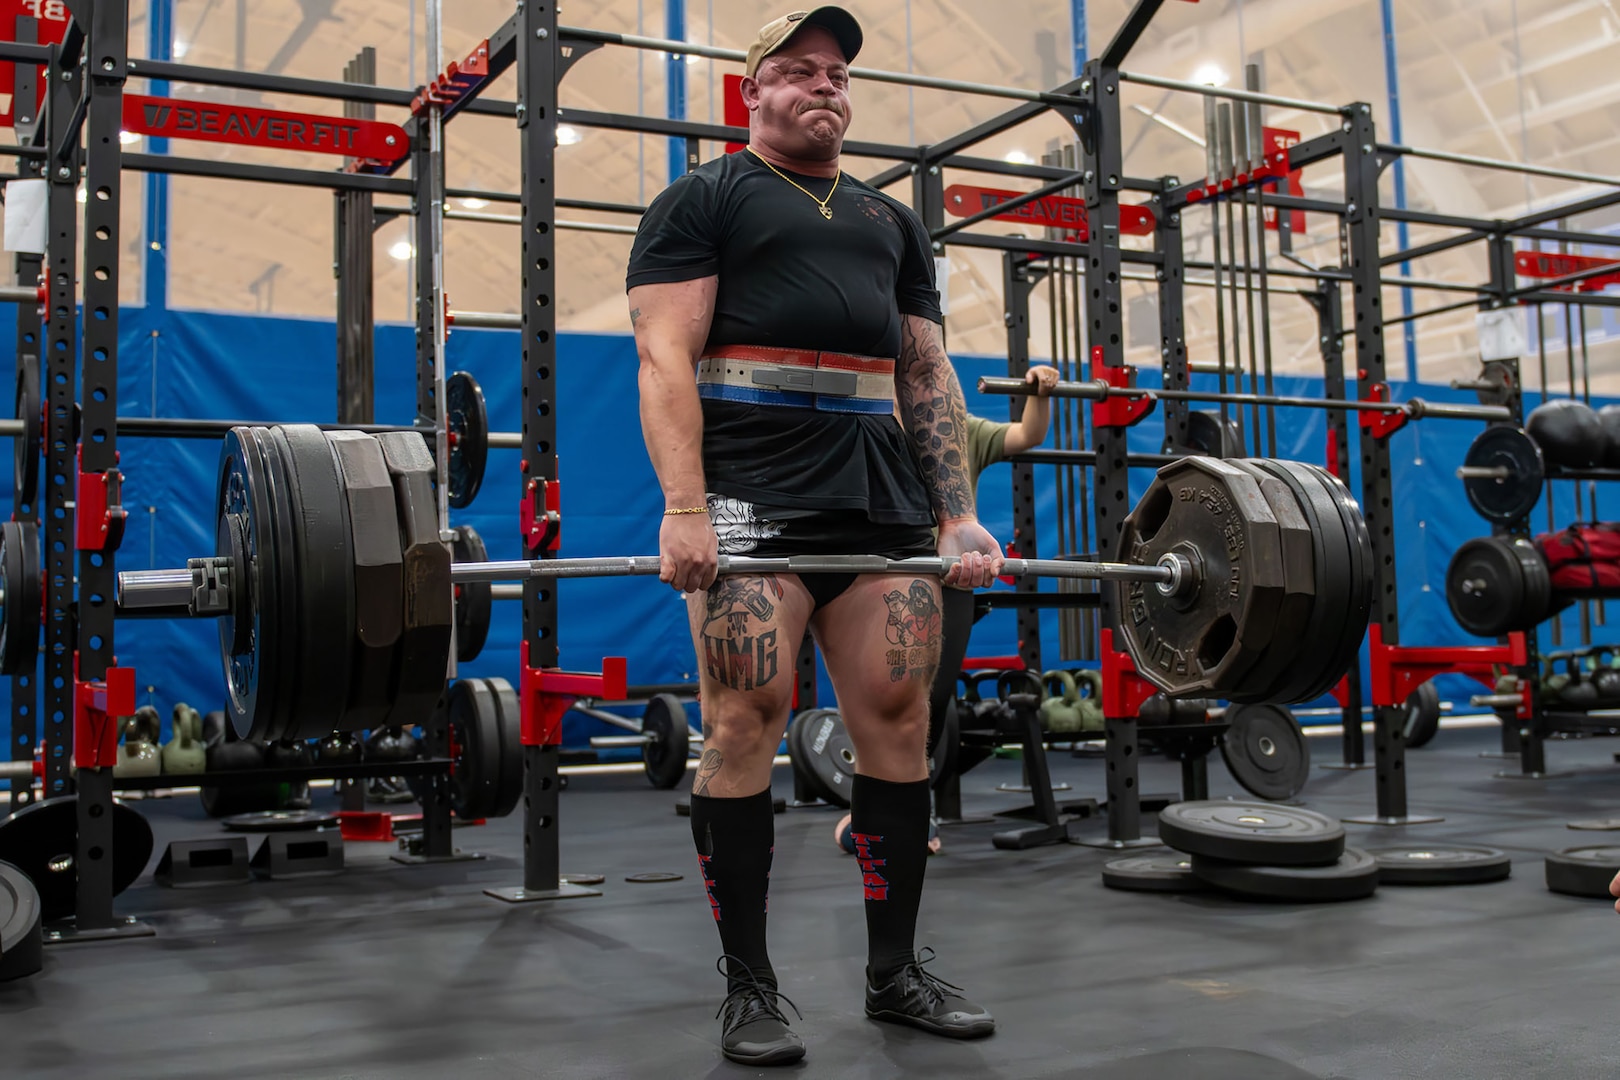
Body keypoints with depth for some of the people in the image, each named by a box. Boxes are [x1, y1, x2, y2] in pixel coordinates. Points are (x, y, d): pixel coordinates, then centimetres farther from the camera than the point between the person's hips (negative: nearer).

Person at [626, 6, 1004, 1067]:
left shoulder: (892, 220, 24)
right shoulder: (704, 198, 8)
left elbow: (929, 375, 20)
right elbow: (666, 355, -4)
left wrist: (961, 515, 10)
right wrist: (684, 508, -17)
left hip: (885, 503, 5)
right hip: (752, 499, -5)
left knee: (899, 719, 2)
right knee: (747, 719, -8)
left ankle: (896, 968, 15)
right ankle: (750, 989, 4)